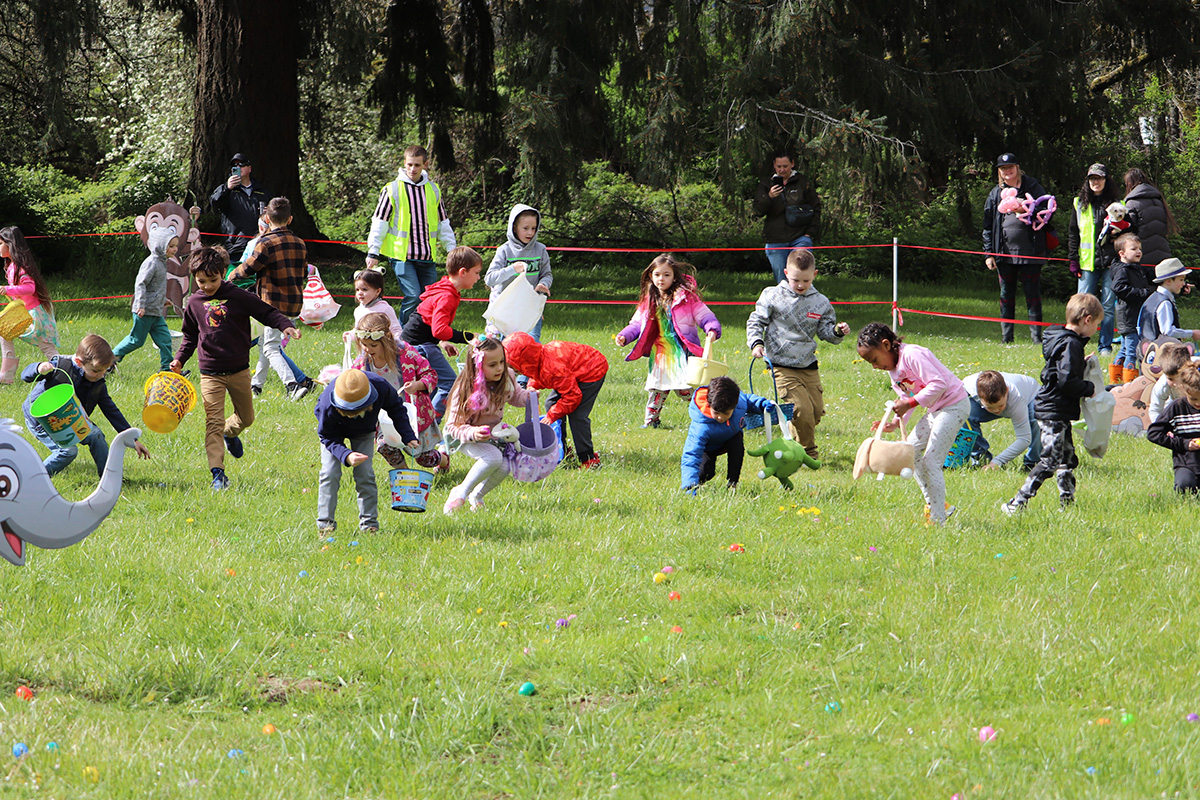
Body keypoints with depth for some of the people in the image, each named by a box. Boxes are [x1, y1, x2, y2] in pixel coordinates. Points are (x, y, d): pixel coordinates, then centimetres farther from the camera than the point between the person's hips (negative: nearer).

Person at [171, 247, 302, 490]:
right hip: (210, 374, 0)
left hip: (239, 370, 0)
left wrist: (286, 325, -20)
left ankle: (229, 433, 50)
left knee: (246, 417, 15)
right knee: (213, 423, -12)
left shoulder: (237, 296, -6)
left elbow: (267, 313, -3)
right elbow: (190, 336, 16)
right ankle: (217, 473, -16)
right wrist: (179, 359, 5)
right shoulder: (194, 303, 3)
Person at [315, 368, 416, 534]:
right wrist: (346, 455, -46)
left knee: (365, 474, -9)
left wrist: (408, 436, -17)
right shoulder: (328, 406, -44)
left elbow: (396, 408, -13)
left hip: (363, 433, 2)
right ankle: (325, 523, -7)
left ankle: (369, 523, 0)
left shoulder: (381, 387, -38)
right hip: (335, 432, -2)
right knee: (330, 473, -15)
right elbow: (328, 438, -28)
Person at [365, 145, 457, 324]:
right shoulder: (392, 189, 0)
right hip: (402, 255, -4)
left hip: (427, 257, 4)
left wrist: (452, 250, 17)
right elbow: (379, 223, 1)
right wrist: (373, 253, -2)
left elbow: (443, 224, 20)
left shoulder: (433, 190, 12)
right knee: (413, 297, -17)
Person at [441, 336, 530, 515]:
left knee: (504, 468, -19)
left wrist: (528, 396, -10)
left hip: (494, 433, 6)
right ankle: (461, 493, -15)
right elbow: (453, 426, -23)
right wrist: (473, 433, -43)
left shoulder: (507, 378, -11)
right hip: (468, 438, -6)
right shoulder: (465, 391, -28)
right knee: (494, 457, -34)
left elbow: (514, 396, 13)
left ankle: (477, 495, 12)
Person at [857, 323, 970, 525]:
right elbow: (906, 398, 15)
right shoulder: (892, 368, 10)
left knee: (930, 460, -11)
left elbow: (939, 384, -28)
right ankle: (934, 505, 19)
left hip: (954, 405, -11)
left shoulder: (911, 355, -21)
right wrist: (895, 423, -2)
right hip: (935, 409, 11)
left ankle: (938, 519, -5)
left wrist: (909, 403, -26)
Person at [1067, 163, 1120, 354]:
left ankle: (1106, 345, 7)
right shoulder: (1080, 204, 11)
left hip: (1111, 261, -1)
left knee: (1108, 306, 0)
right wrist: (1073, 259, 6)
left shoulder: (1115, 204, 7)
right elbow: (1073, 233, 12)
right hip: (1088, 262, 1)